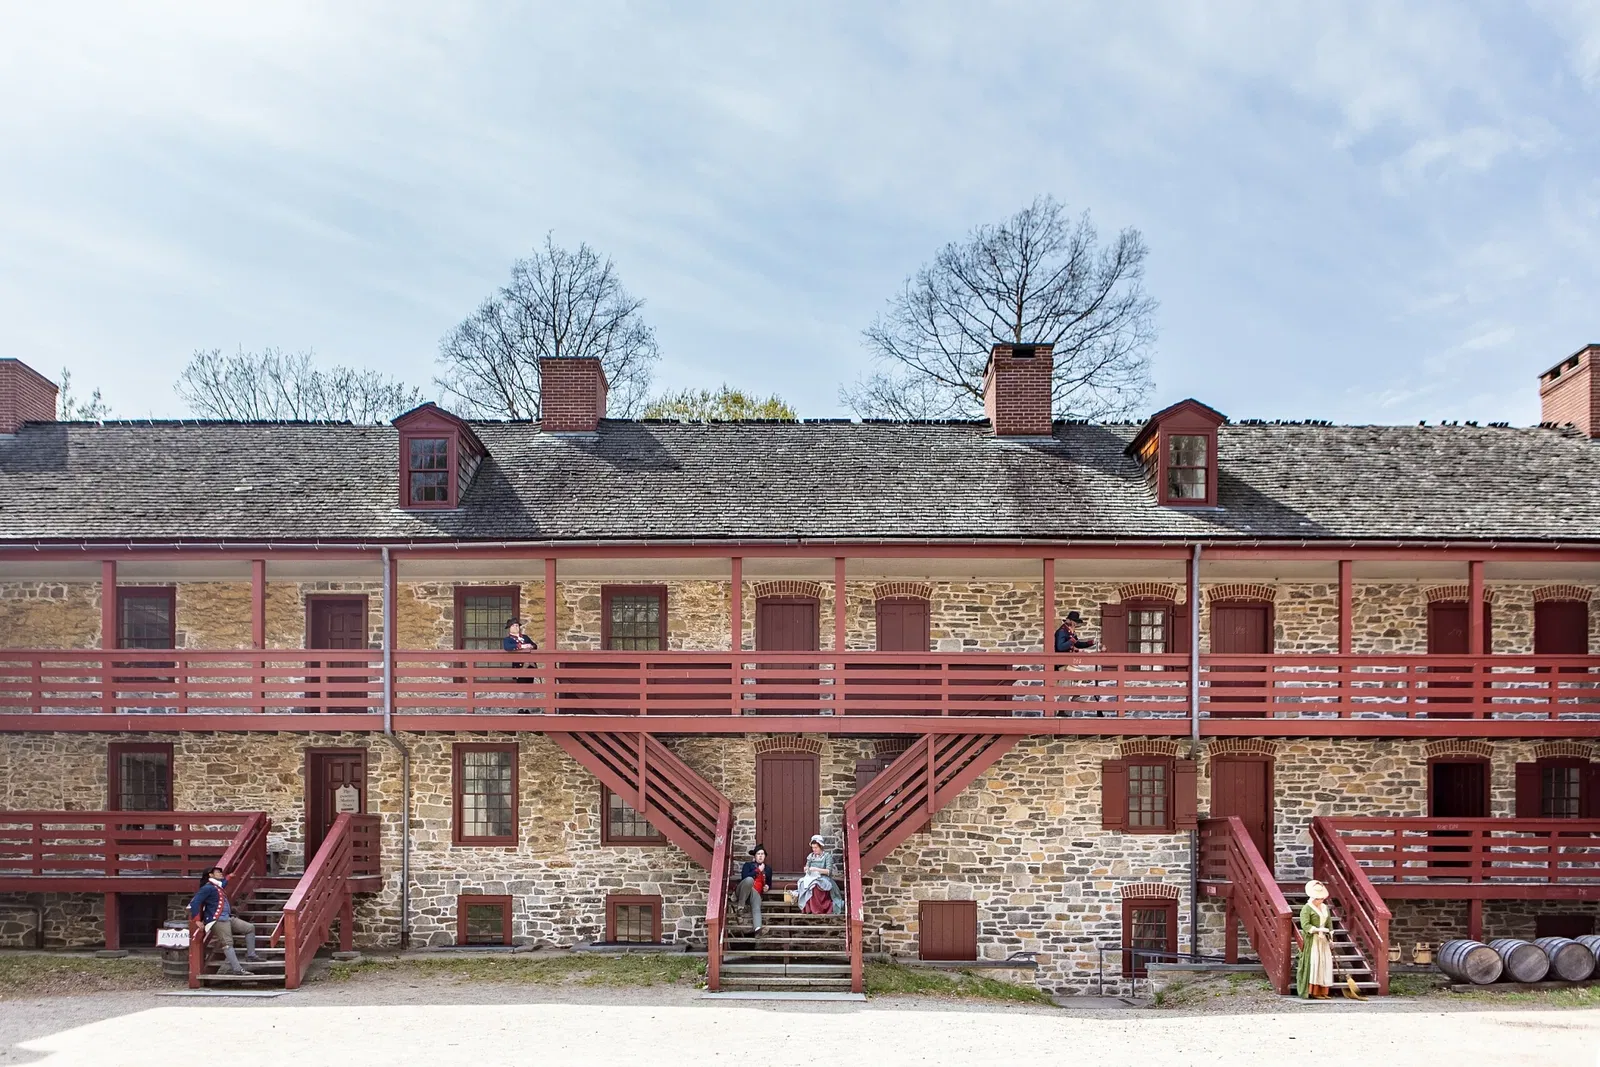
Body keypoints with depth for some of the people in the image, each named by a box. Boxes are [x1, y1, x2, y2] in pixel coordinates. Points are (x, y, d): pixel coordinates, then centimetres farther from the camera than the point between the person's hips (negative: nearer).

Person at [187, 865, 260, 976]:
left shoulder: (219, 886, 20)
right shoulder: (208, 888, -8)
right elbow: (194, 902, -18)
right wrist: (197, 920, -20)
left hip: (228, 918, 10)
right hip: (218, 921, -10)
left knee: (250, 928, 8)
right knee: (228, 943, -20)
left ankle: (250, 955, 8)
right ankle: (236, 969, -29)